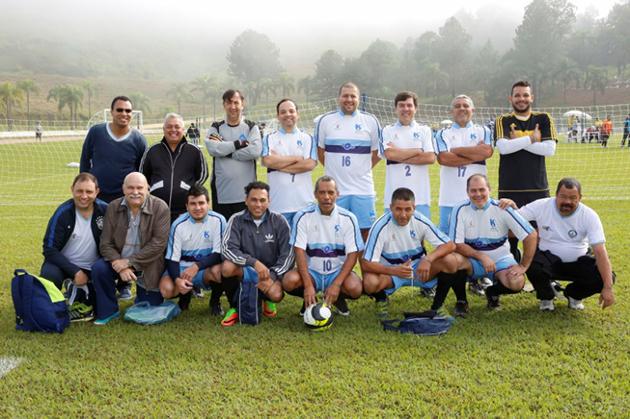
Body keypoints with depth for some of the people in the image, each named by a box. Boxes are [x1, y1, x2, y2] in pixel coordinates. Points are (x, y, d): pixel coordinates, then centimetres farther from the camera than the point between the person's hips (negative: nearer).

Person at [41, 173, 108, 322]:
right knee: (49, 276, -31)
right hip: (64, 263, -1)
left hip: (92, 268, 2)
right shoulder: (63, 213, -16)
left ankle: (79, 292, 15)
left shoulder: (105, 210, -12)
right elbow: (49, 249, -17)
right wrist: (74, 271, -24)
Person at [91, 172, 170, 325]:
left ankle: (142, 293, 37)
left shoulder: (160, 207, -13)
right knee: (98, 269, -27)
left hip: (148, 267, -2)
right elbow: (106, 244, -6)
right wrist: (119, 265, -24)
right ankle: (108, 311, -4)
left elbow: (158, 243, -18)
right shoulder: (113, 207, -4)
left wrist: (129, 262, -22)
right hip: (120, 261, 2)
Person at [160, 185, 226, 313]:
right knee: (166, 289, -27)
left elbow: (219, 254, -13)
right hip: (183, 266, 1)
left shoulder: (218, 220, -12)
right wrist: (177, 279, -28)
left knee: (219, 270, -36)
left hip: (207, 266, -1)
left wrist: (197, 266, -29)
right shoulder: (179, 225, -8)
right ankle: (186, 293, 12)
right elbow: (172, 258, -7)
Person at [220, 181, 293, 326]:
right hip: (244, 271, 0)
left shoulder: (279, 221, -6)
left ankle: (268, 301, 11)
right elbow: (228, 249, -19)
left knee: (276, 294, -32)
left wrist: (272, 276, -22)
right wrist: (254, 262, -31)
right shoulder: (237, 220, -7)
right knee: (227, 267, -33)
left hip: (270, 272, 0)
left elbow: (287, 254, -8)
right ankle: (235, 307, -5)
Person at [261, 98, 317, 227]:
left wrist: (279, 164, -5)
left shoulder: (307, 138, 10)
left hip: (304, 202, 0)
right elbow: (267, 161, -9)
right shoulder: (269, 138, 10)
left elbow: (310, 164, -6)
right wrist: (296, 158, -4)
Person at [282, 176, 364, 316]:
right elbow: (299, 251, -13)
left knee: (355, 288, -31)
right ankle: (309, 300, 6)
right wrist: (308, 285, -25)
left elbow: (353, 254, -9)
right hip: (311, 271, 0)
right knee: (289, 281, -31)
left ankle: (338, 298, 8)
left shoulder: (348, 218, -7)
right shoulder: (303, 216, -8)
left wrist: (336, 284, -21)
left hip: (338, 271, 0)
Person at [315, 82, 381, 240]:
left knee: (366, 230, 2)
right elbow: (320, 151, 12)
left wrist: (362, 169, 7)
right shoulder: (325, 120, 4)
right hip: (334, 188, 0)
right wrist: (334, 168, 9)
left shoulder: (370, 121, 5)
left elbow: (377, 152, 12)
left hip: (363, 188, 0)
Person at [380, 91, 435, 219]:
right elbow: (390, 154, -9)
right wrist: (418, 151, -3)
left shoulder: (425, 131, 11)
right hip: (394, 196, 0)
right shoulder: (387, 131, 9)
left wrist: (399, 156, -6)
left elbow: (430, 158, -3)